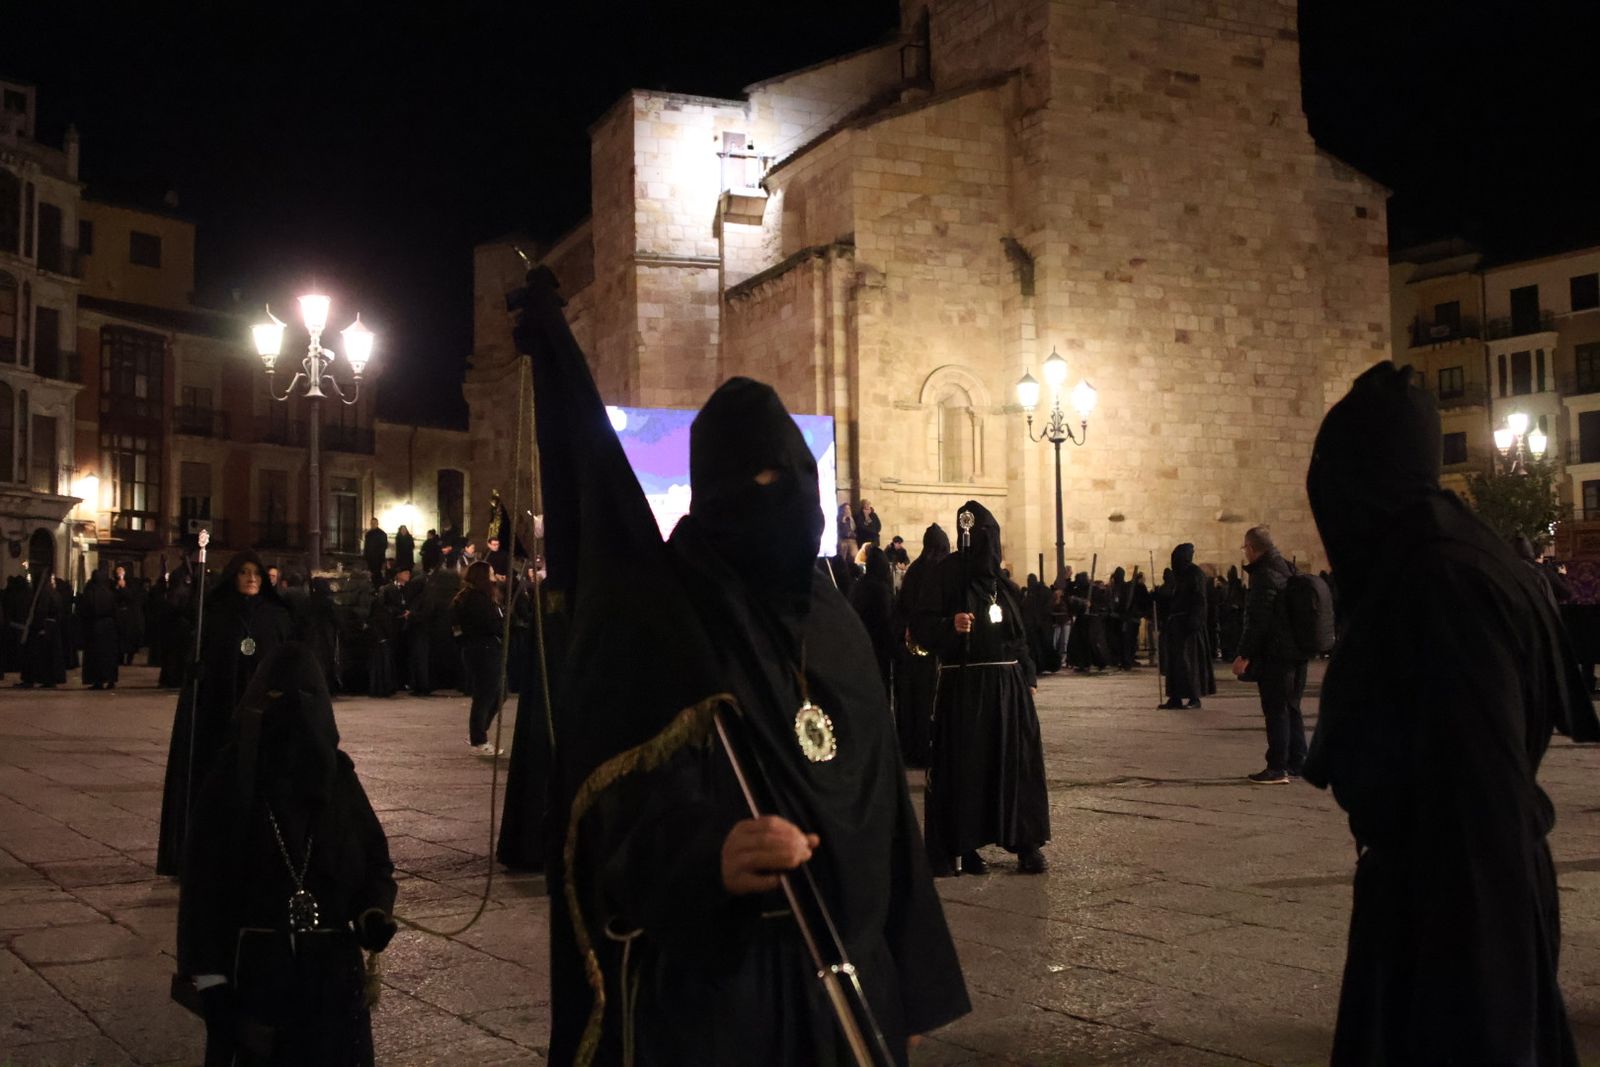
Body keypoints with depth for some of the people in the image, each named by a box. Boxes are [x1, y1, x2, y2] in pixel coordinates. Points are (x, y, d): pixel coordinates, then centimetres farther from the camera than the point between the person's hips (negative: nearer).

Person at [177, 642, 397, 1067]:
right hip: (255, 966, -2)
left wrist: (375, 913, -13)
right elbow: (203, 882, -7)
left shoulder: (337, 777, -1)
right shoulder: (230, 780, -8)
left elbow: (376, 856, 7)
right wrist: (210, 979, -11)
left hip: (332, 967, 2)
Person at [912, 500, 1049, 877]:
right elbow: (922, 626, -10)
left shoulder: (999, 580, 14)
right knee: (965, 765, -1)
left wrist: (1028, 677, 13)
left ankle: (1027, 842, 9)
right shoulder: (948, 575, -4)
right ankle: (962, 846, 7)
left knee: (1017, 761, 3)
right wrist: (951, 625, -28)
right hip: (964, 686, -5)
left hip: (1007, 684, 5)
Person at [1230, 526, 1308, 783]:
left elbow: (1257, 620, -20)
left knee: (1276, 711, -5)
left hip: (1275, 653, -9)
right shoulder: (1289, 570, 14)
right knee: (1290, 708, 15)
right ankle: (1297, 763, 20)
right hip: (1296, 652, 9)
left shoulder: (1265, 576, -15)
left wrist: (1244, 655, -17)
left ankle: (1278, 767, -3)